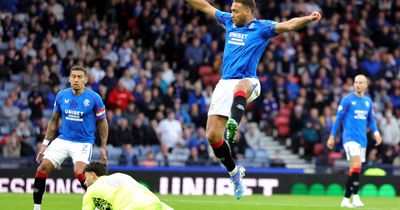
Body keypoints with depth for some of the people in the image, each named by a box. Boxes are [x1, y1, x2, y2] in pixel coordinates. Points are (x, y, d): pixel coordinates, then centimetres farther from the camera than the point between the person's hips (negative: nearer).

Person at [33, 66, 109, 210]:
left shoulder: (94, 98, -9)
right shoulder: (61, 95, 1)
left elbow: (102, 122, 2)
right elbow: (54, 120, 12)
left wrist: (103, 147, 0)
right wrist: (45, 144, 9)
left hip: (83, 142, -4)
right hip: (63, 140, 4)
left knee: (79, 172, -25)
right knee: (43, 167, -11)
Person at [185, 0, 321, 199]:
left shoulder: (262, 27, 0)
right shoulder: (229, 22, 16)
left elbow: (288, 25, -15)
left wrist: (308, 18, -33)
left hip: (247, 81, -6)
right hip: (224, 83, 6)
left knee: (240, 88, -45)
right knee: (212, 136, -2)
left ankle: (233, 125, -72)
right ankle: (234, 171, 19)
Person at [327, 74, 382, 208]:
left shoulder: (368, 101, 12)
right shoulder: (347, 99, -3)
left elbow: (371, 120, 19)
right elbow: (338, 118, 0)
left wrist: (376, 133, 1)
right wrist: (332, 136, -1)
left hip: (362, 139, 6)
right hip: (350, 137, -6)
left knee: (355, 170, 6)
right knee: (356, 165, -22)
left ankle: (346, 199, 13)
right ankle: (355, 197, -23)